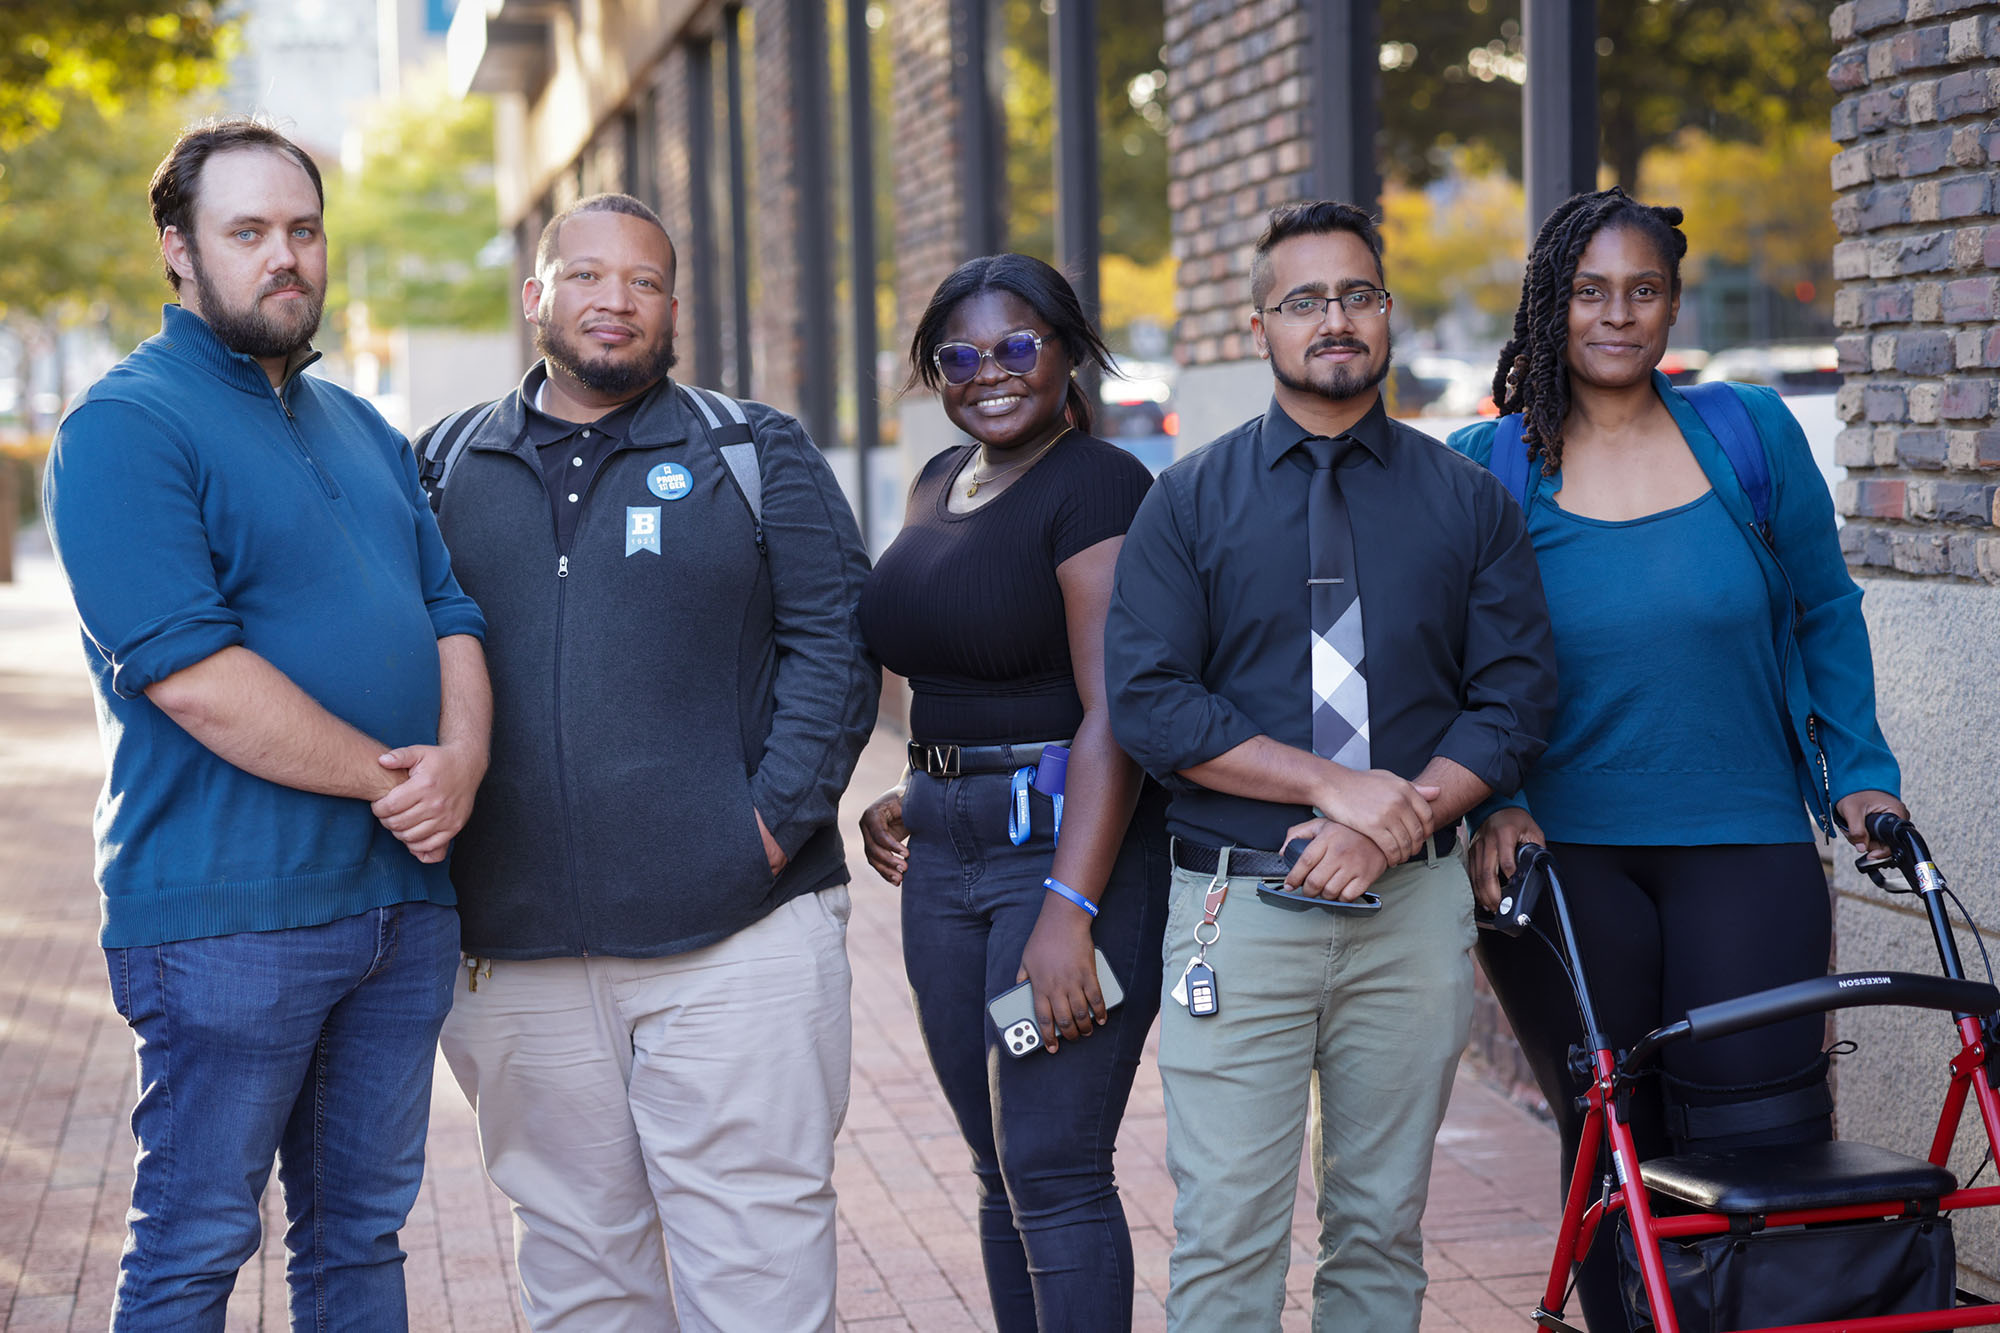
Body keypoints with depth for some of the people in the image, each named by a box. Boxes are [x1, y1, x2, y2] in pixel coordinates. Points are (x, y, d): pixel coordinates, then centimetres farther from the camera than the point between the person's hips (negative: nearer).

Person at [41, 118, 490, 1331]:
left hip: (404, 896, 7)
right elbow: (190, 674, -18)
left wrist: (460, 758, -8)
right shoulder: (125, 426, -8)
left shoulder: (362, 431, 17)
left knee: (363, 1232, 15)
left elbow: (452, 613, 13)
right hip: (230, 911, -7)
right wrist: (387, 777, -14)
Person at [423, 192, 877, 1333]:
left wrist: (775, 820, -9)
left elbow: (837, 640, 1)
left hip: (735, 934, -2)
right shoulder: (446, 469, 12)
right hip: (519, 952, 3)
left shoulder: (758, 454, 6)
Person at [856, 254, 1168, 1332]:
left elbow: (1111, 712, -19)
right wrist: (918, 793, 13)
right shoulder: (940, 482, 15)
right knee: (1002, 1172, 12)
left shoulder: (1097, 486, -11)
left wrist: (1069, 910, -25)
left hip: (1074, 842, -8)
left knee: (1054, 1173, -8)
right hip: (945, 858, 8)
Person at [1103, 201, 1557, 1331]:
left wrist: (1398, 819, -13)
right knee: (1226, 1238, -3)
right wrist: (1334, 783, -15)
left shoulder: (1469, 501, 8)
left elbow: (1516, 700, 3)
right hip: (1239, 908, -2)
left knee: (1384, 1226, 10)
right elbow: (1147, 703, -6)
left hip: (1413, 908, 2)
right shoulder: (1189, 502, 4)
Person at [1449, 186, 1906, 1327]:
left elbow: (1824, 613, 13)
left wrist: (1859, 772, 7)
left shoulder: (1754, 434, 5)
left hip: (1745, 852, 0)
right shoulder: (1486, 465, 3)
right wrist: (1490, 806, -6)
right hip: (1561, 858, 0)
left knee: (1760, 1143, -3)